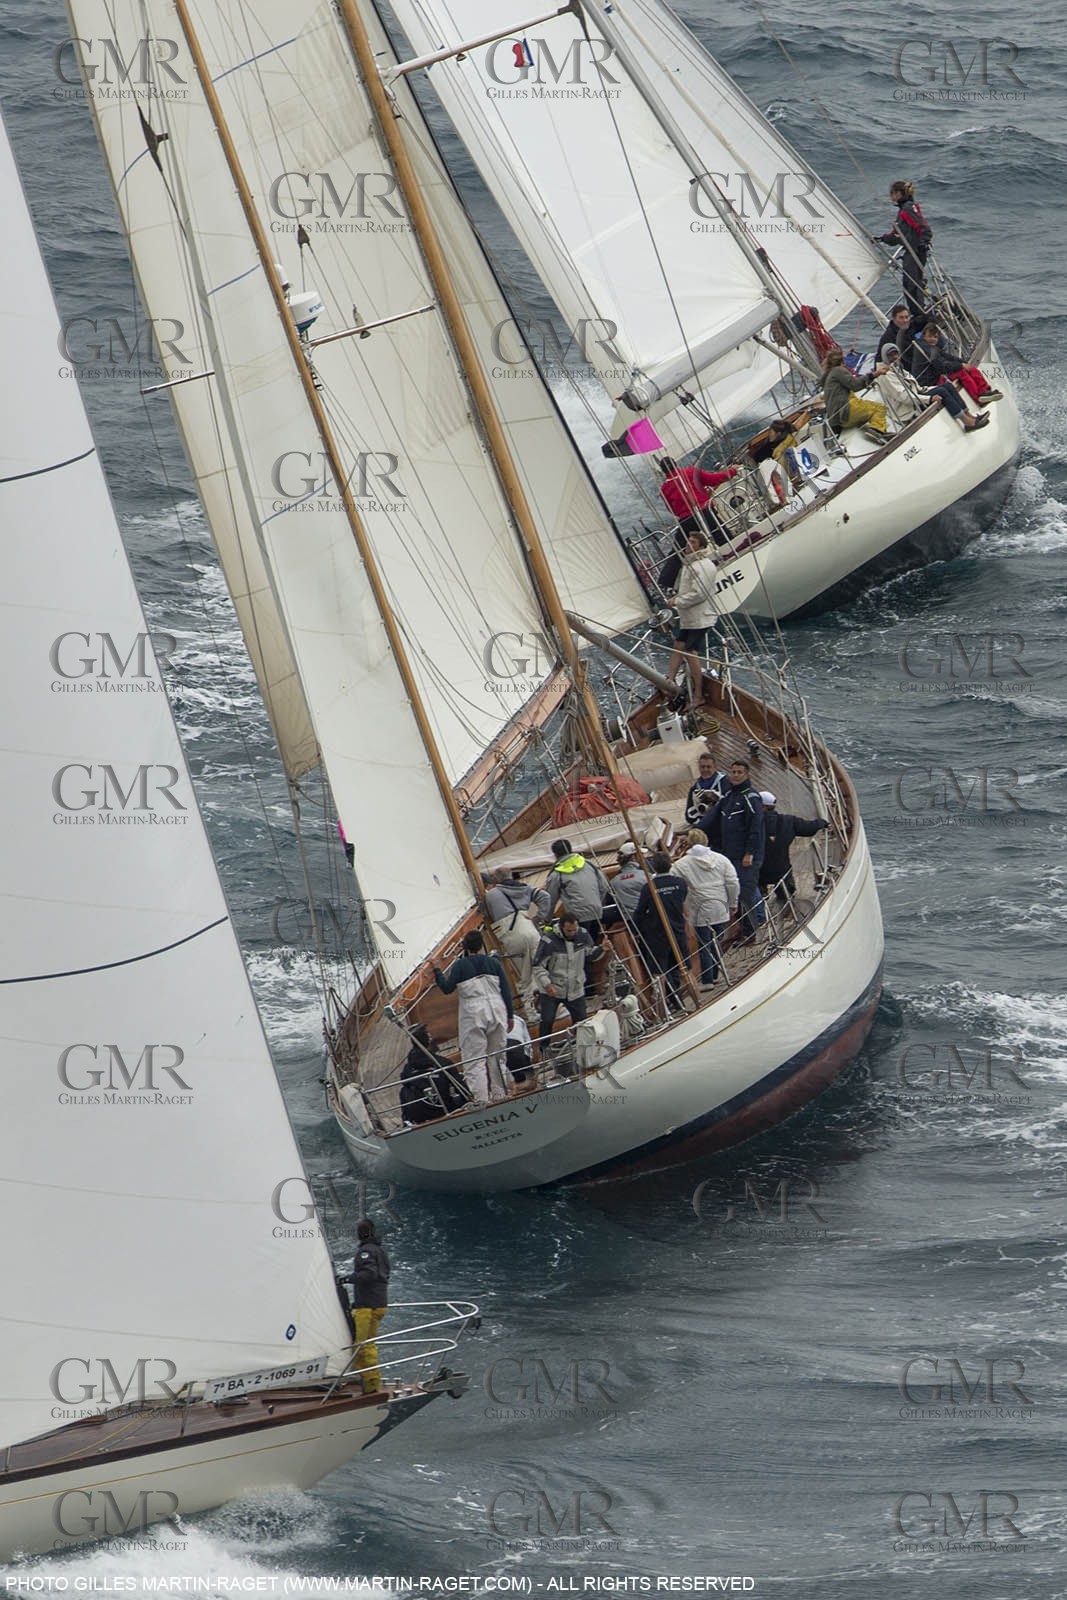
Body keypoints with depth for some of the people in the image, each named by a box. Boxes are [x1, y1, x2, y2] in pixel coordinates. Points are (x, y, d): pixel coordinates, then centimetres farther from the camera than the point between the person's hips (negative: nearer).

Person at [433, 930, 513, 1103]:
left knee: (474, 1062, -3)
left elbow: (447, 989, -2)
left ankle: (481, 1099, -13)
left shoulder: (460, 965, -3)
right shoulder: (493, 963, 5)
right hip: (496, 1011, 3)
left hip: (473, 1014, -3)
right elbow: (506, 990, 5)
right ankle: (500, 1096, 20)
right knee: (497, 1058, 15)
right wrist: (509, 1015, 12)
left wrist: (437, 972, 13)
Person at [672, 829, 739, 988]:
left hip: (701, 912, -4)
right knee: (716, 944, 15)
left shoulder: (681, 864, -9)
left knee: (704, 946, 4)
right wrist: (733, 904, 12)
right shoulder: (721, 859, 1)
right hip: (721, 909, 4)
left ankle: (707, 981, 7)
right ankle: (714, 975, 24)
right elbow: (733, 884, 1)